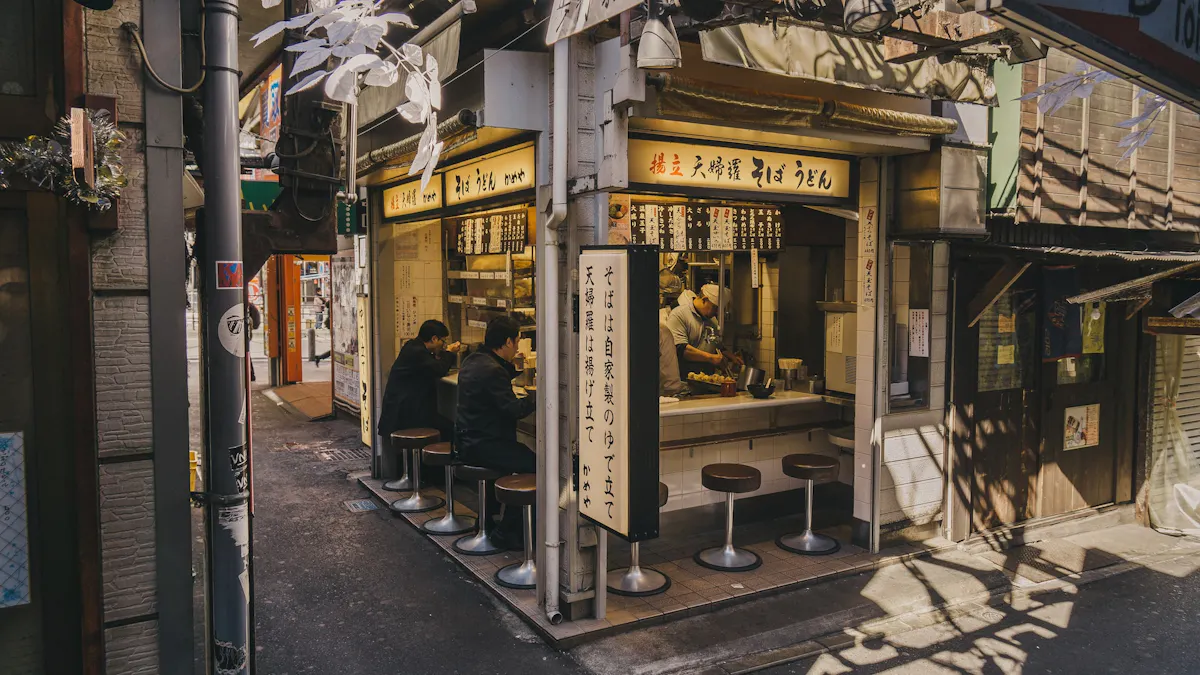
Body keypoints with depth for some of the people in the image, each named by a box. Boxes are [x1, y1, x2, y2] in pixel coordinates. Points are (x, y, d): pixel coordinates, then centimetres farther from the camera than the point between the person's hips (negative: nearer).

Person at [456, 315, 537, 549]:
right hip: (481, 445, -11)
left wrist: (511, 365, 21)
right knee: (533, 464, -19)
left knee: (522, 456, 27)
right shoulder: (492, 370, -21)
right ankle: (507, 532, -9)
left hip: (468, 440, 11)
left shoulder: (473, 361, 11)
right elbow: (514, 409, -23)